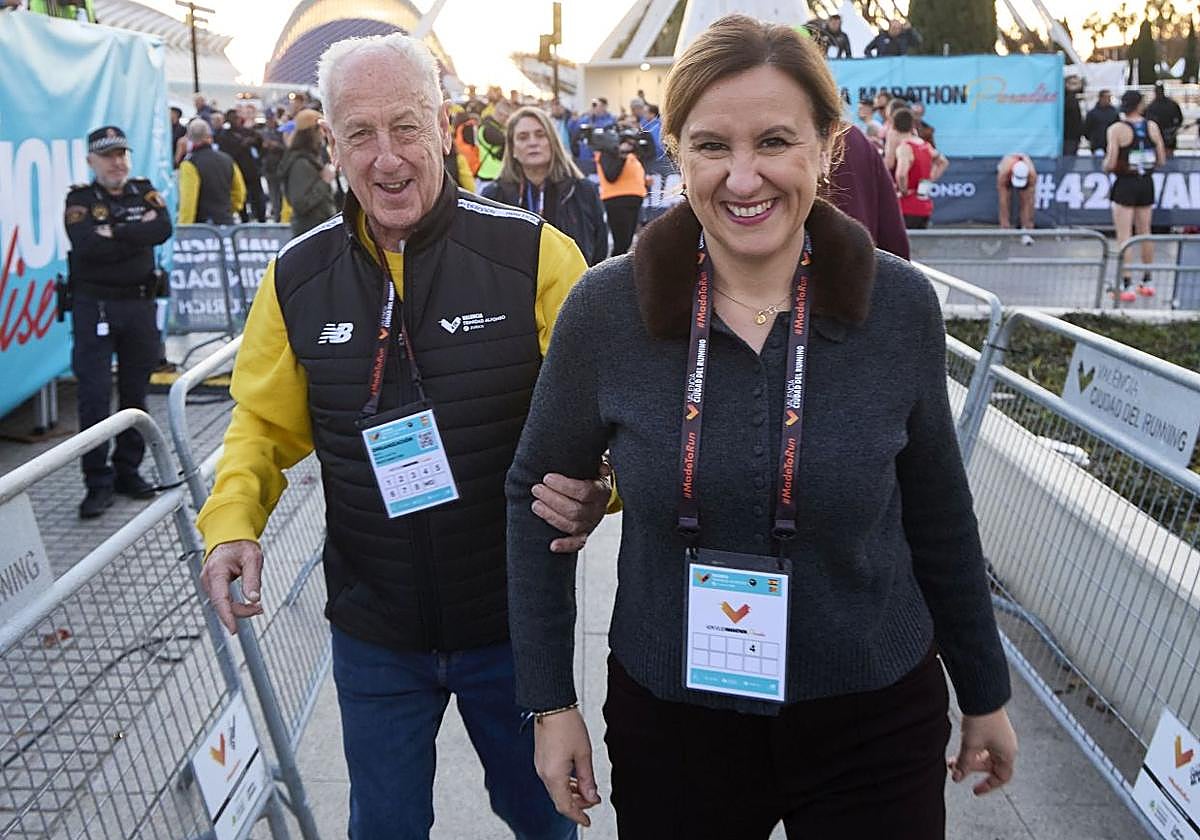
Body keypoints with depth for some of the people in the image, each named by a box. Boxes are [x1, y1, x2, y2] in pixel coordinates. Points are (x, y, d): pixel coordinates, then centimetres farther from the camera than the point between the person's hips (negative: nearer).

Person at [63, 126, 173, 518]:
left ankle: (128, 470, 22)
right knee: (95, 394, -6)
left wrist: (115, 233, -15)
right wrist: (138, 233, -12)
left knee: (136, 391, 9)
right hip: (94, 305, -3)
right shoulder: (79, 199, -1)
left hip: (140, 304, 3)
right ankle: (98, 482, 2)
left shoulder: (144, 191, 8)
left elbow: (164, 229, -12)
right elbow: (87, 246, -19)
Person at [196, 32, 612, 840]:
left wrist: (594, 488, -31)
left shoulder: (535, 255, -15)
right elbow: (264, 424, 6)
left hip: (514, 621, -2)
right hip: (374, 632, 2)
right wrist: (232, 521, -11)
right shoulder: (296, 277, -4)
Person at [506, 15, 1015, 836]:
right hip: (667, 721, 0)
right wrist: (551, 699, 0)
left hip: (875, 720, 1)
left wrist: (984, 691, 12)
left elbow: (938, 514, 3)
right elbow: (536, 495, 0)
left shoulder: (901, 307, -10)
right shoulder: (606, 309, -12)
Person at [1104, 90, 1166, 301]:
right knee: (1145, 233, 16)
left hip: (1125, 185, -5)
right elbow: (1161, 160, 4)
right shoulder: (1152, 127, 1)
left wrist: (1106, 163, 7)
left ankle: (1127, 286, -5)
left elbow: (1110, 164, -15)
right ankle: (1146, 282, 25)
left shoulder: (1116, 129, -12)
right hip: (1147, 184, 5)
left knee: (1124, 236, -2)